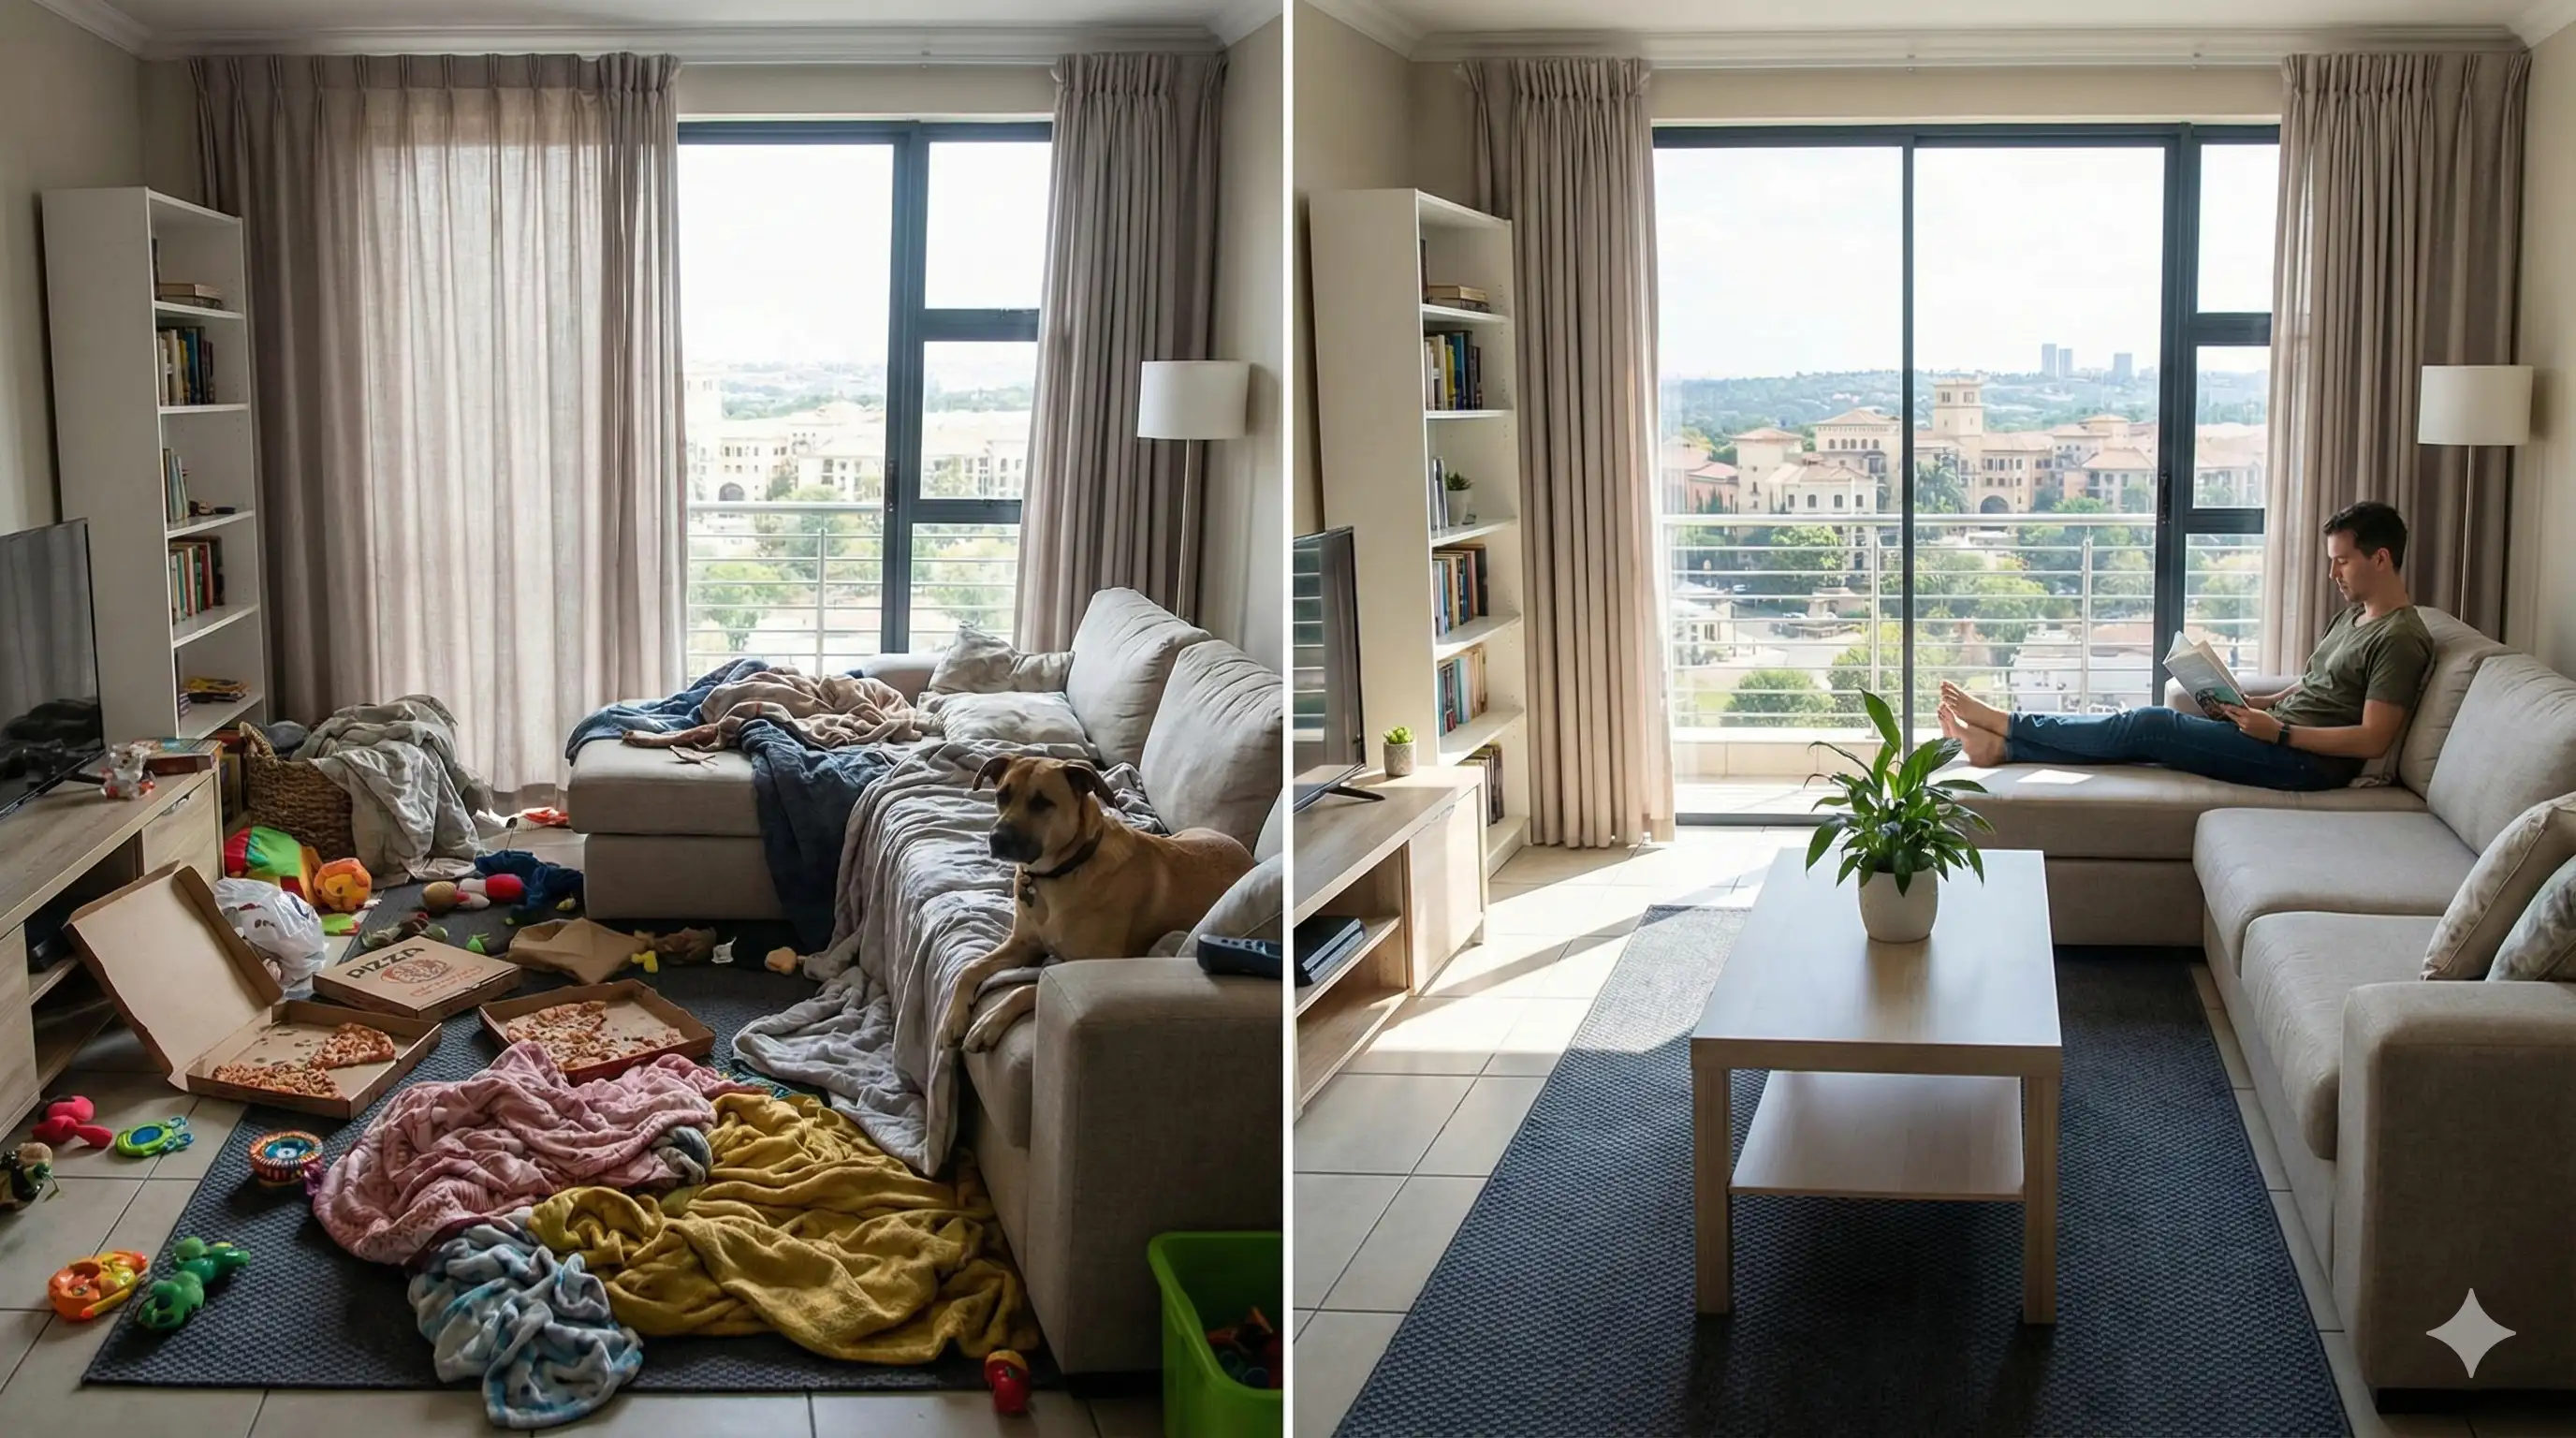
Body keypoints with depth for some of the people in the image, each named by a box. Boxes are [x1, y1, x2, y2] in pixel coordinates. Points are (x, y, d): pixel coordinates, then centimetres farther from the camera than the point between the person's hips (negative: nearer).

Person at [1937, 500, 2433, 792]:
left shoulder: (2400, 639, -13)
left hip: (2308, 762, -10)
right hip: (2277, 733, 10)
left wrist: (2278, 731, -20)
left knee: (2150, 726, -13)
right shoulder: (2357, 615, 18)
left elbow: (2372, 739, -21)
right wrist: (2260, 704, 9)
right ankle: (2001, 747, -7)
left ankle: (2003, 725, -5)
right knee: (2147, 726, -3)